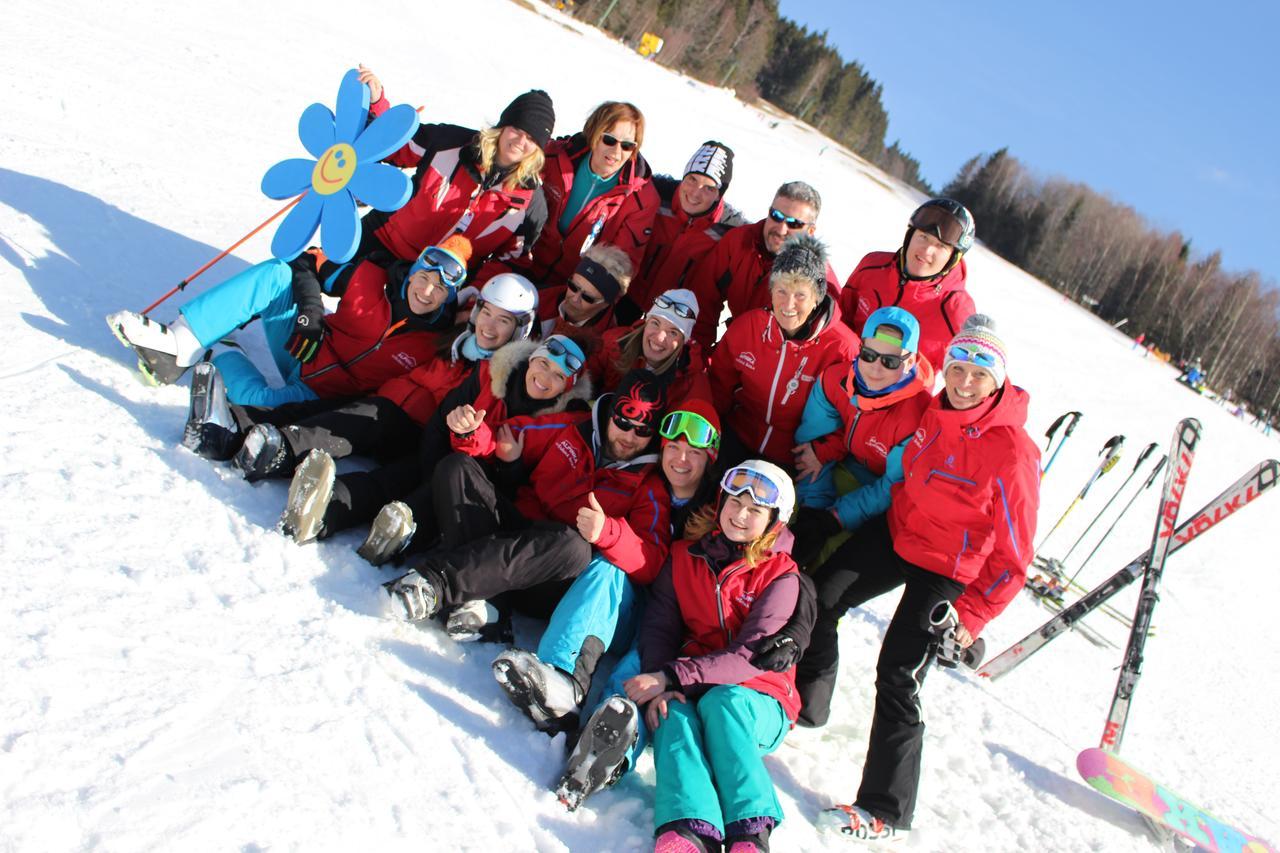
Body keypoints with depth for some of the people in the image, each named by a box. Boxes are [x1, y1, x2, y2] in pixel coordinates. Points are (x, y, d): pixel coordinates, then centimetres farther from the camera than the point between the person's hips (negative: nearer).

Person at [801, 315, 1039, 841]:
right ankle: (804, 705, 32)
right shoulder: (933, 413, -8)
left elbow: (1013, 557, -17)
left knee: (897, 680, -8)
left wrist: (971, 618, -17)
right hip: (895, 534, 7)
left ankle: (887, 812, 6)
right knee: (818, 602, 8)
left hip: (947, 573, -6)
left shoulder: (1012, 453, -25)